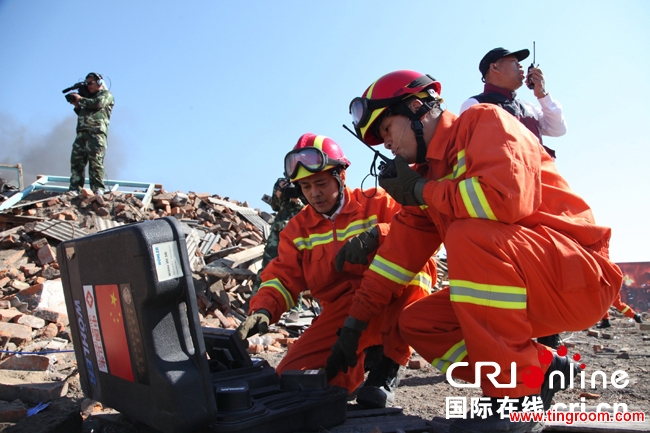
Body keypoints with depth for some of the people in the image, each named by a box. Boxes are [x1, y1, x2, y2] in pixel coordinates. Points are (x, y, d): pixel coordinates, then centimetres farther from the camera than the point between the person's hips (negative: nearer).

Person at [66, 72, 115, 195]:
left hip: (96, 133, -7)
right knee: (76, 160, -2)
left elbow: (97, 103, -11)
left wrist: (80, 99, 0)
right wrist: (77, 106, 16)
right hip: (82, 133, 7)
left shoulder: (106, 95, 9)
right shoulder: (89, 97, 32)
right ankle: (74, 189, -2)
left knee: (96, 162, -11)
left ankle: (98, 190, -9)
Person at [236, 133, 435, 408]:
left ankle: (387, 368, -20)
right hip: (341, 312, 3)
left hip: (392, 305, -3)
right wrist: (262, 310, -19)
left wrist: (376, 235, -33)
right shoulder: (297, 229, 9)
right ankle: (366, 354, 12)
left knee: (418, 260, -32)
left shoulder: (377, 203, -1)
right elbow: (283, 277, 1)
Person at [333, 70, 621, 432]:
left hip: (579, 275, -8)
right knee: (417, 323, 2)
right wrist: (354, 323, 5)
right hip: (526, 288, 8)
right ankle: (542, 370, 5)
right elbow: (399, 251, 8)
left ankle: (516, 396, -20)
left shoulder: (484, 120, -10)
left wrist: (422, 191, -15)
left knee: (466, 234, -32)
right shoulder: (427, 173, 10)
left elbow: (507, 196, -31)